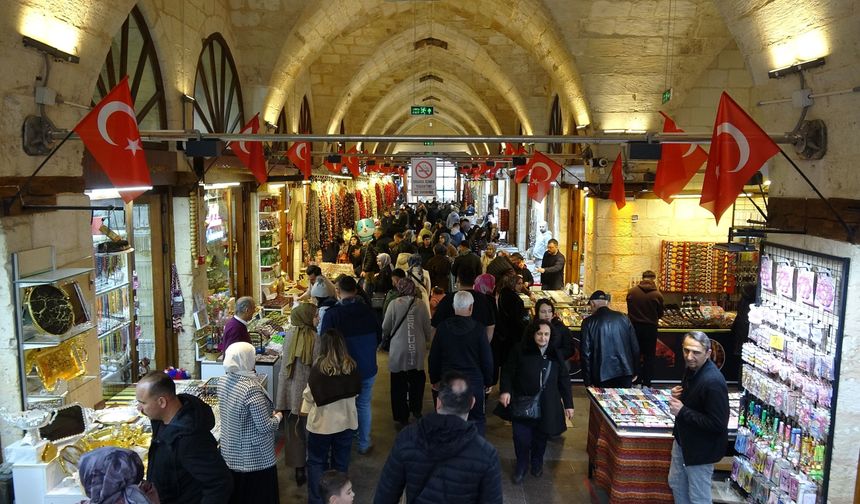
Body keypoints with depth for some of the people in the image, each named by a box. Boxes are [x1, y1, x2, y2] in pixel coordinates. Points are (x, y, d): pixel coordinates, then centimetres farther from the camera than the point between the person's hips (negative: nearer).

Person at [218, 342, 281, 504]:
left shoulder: (223, 380, -3)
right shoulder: (251, 388, -27)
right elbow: (265, 427, -23)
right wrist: (278, 417, -4)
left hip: (230, 453, 8)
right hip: (254, 459, -8)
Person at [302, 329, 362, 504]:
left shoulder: (319, 366, -20)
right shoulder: (352, 366, -11)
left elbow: (309, 395, -10)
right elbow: (355, 391, 3)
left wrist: (305, 409, 10)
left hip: (321, 422, -3)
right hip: (346, 421, 3)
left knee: (316, 462, 15)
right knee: (341, 462, 19)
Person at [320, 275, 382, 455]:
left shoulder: (331, 314, -20)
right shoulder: (368, 311, -9)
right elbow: (379, 336, 4)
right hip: (367, 368, 2)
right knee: (364, 405, 17)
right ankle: (364, 444, 28)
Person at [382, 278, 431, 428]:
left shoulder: (394, 304, -11)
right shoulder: (421, 305, -6)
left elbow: (385, 328, -4)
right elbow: (427, 328, 0)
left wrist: (384, 337, 18)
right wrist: (426, 341, 21)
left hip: (398, 350, -2)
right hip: (417, 350, 2)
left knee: (399, 384, 8)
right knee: (416, 381, 21)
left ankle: (401, 417, 13)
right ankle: (416, 410, 30)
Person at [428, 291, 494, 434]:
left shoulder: (443, 328, -5)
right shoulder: (478, 329, -12)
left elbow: (433, 357, 3)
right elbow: (487, 358, -5)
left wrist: (434, 380, 16)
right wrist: (488, 381, 9)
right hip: (474, 382, -2)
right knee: (476, 420, 12)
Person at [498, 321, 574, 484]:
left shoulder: (555, 354, 3)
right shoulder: (520, 350, -5)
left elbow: (564, 380, 8)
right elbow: (508, 372, -2)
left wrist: (568, 404, 7)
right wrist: (505, 390, -18)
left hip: (546, 406, 2)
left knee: (541, 436, 11)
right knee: (521, 437, -5)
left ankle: (537, 463, 39)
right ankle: (521, 465, 21)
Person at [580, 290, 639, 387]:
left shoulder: (588, 322, -4)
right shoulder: (623, 318, 4)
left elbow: (586, 353, -5)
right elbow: (635, 347, 6)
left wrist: (587, 381, 1)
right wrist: (633, 371, 16)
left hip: (602, 375, -3)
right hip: (625, 373, 3)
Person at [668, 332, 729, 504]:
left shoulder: (713, 382, -31)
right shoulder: (692, 367, -3)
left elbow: (718, 424, -30)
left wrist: (682, 412, -26)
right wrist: (679, 395, -5)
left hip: (700, 448, -9)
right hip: (683, 438, 9)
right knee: (676, 483, 24)